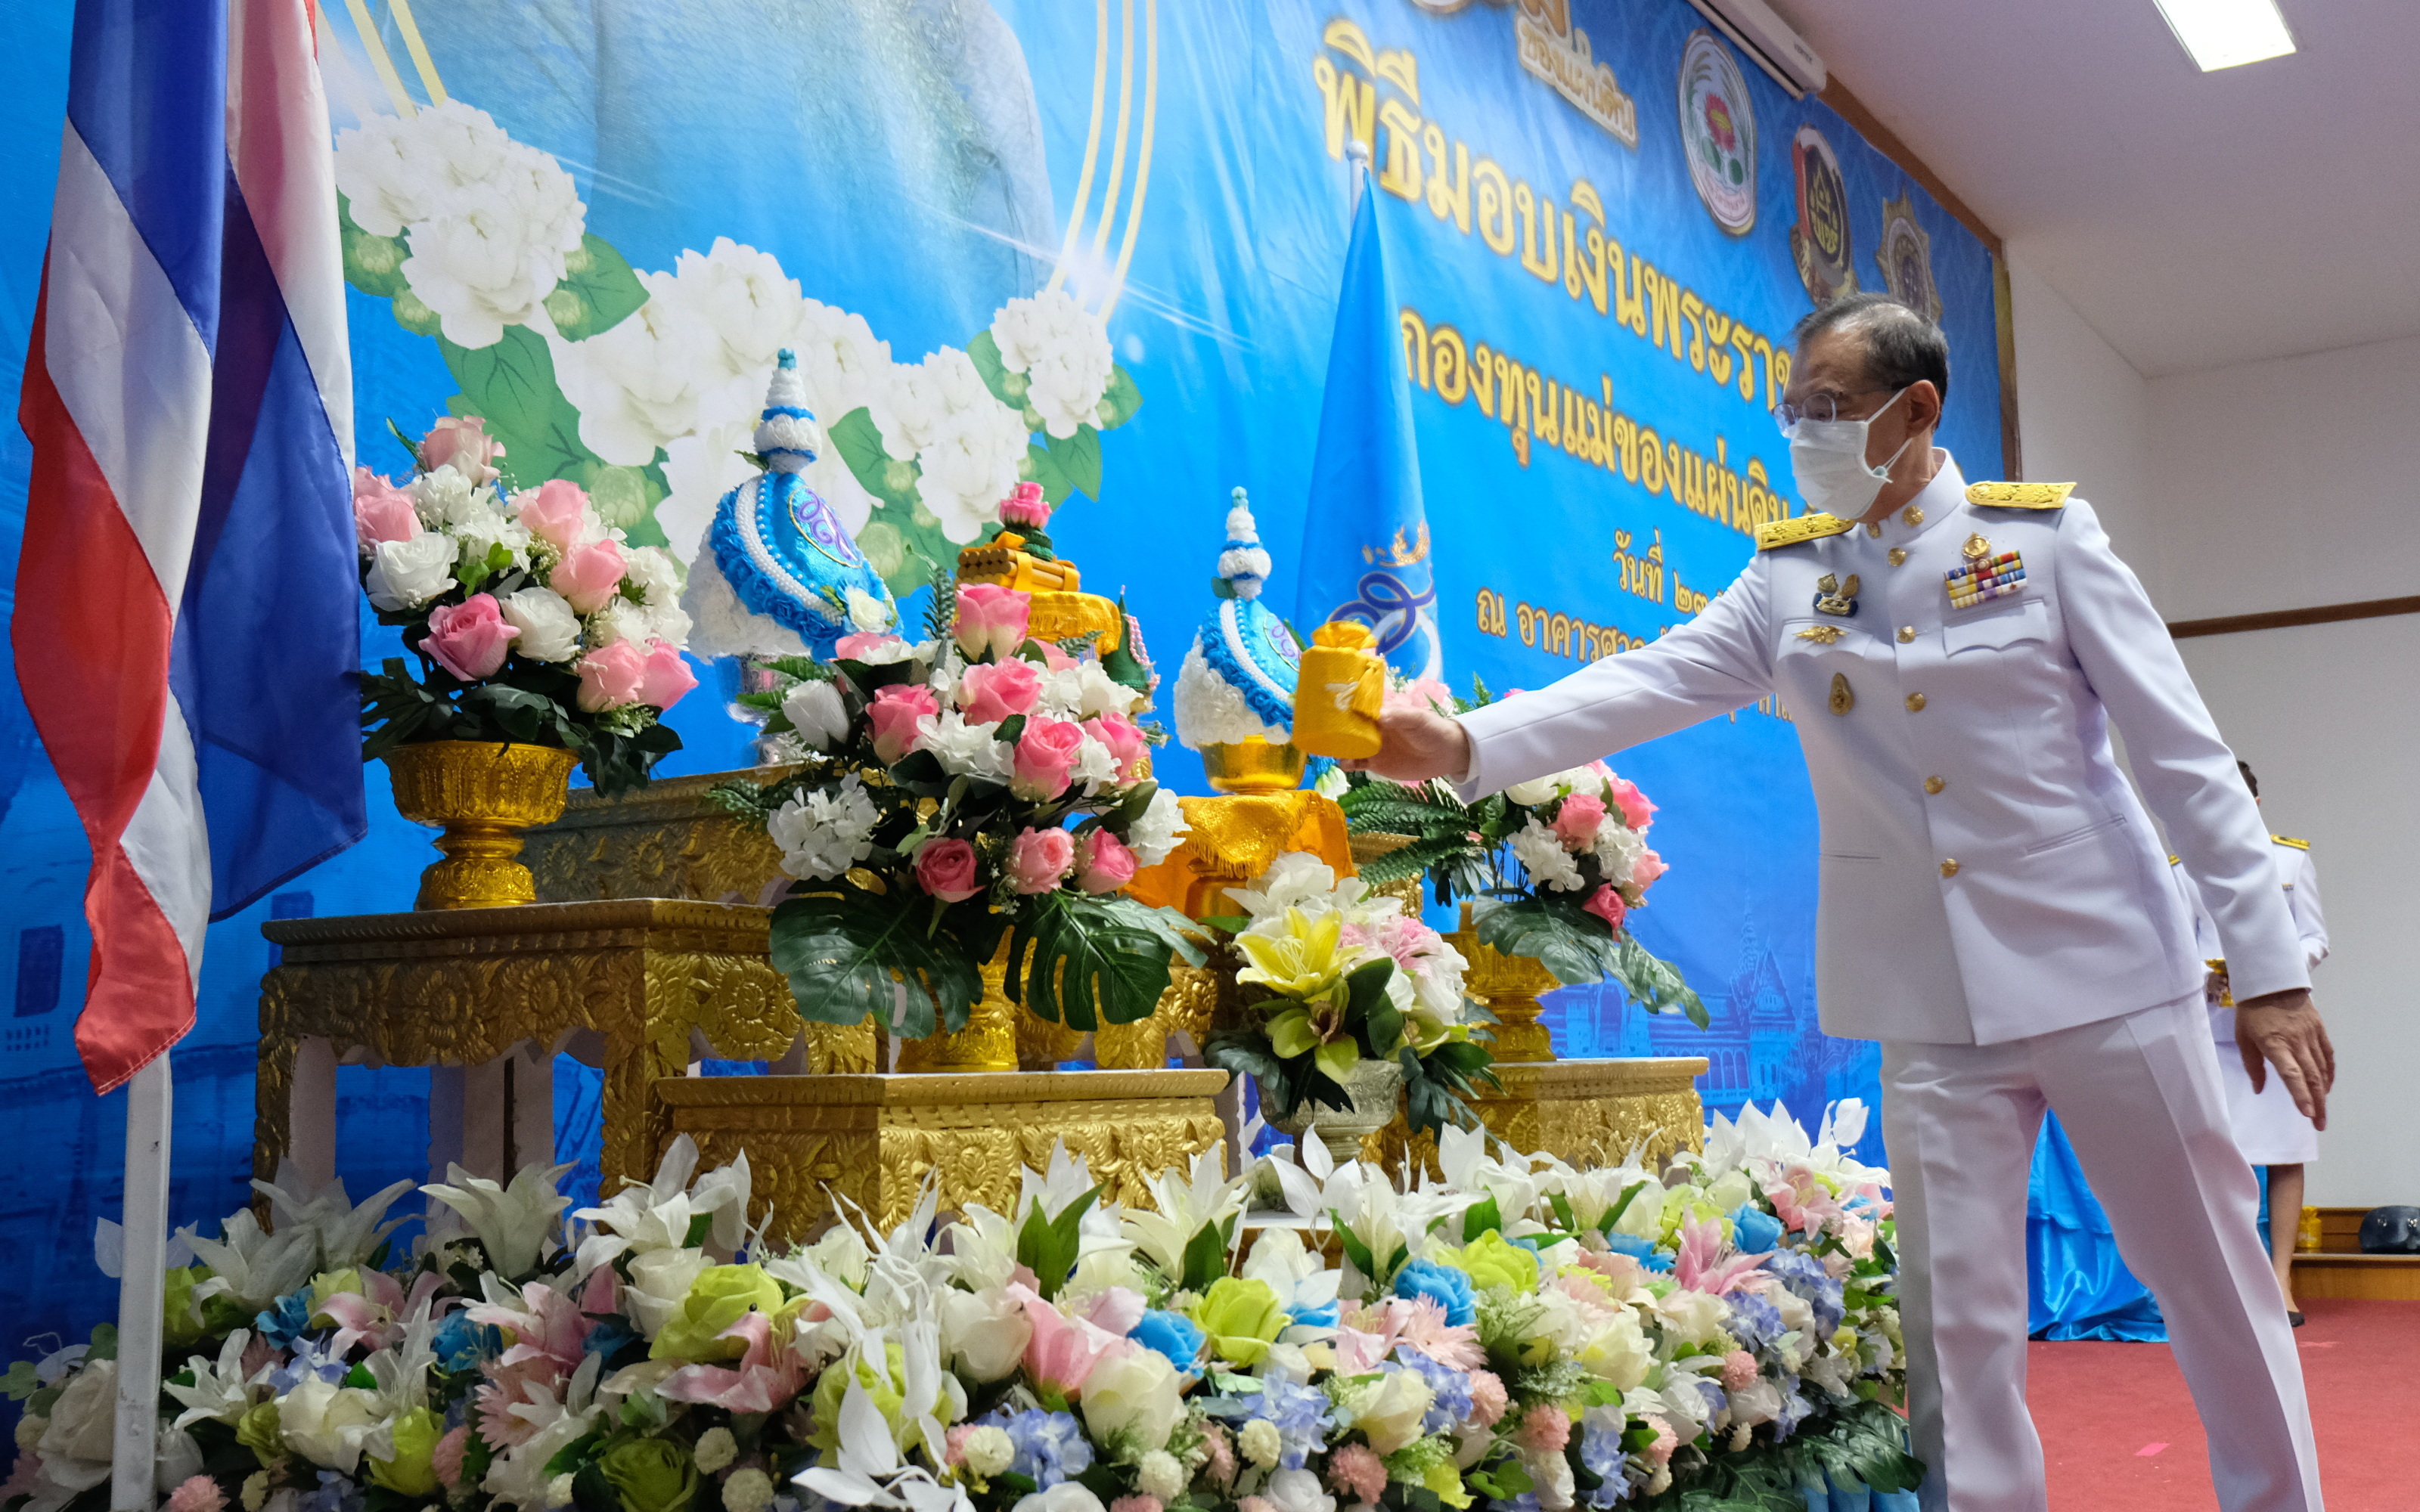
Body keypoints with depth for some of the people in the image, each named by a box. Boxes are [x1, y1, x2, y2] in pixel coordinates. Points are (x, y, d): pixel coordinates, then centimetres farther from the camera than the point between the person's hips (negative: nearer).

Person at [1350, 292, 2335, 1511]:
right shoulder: (1787, 580, 6)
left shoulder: (2045, 537, -2)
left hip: (2103, 969, -2)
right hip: (1932, 1004, 2)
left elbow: (2184, 753, -3)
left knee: (2213, 1281, 7)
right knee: (1958, 1320, 5)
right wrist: (1467, 744, -22)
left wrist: (2269, 967, -7)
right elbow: (1644, 685, -6)